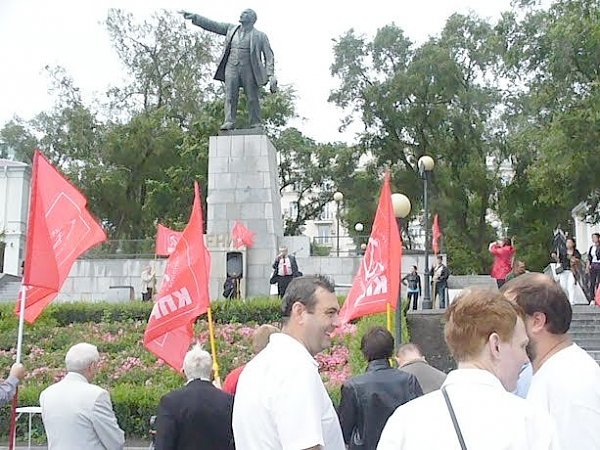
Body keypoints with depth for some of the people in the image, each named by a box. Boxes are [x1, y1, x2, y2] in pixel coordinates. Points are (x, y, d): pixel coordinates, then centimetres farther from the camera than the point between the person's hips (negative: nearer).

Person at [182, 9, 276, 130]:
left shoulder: (260, 36, 7)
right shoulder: (231, 29, 17)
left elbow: (269, 56, 1)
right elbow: (212, 25, 15)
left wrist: (271, 75, -11)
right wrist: (195, 17, 6)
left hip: (249, 70, -2)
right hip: (231, 68, 2)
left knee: (252, 98, -4)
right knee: (230, 96, -11)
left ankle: (256, 126, -1)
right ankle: (229, 123, -18)